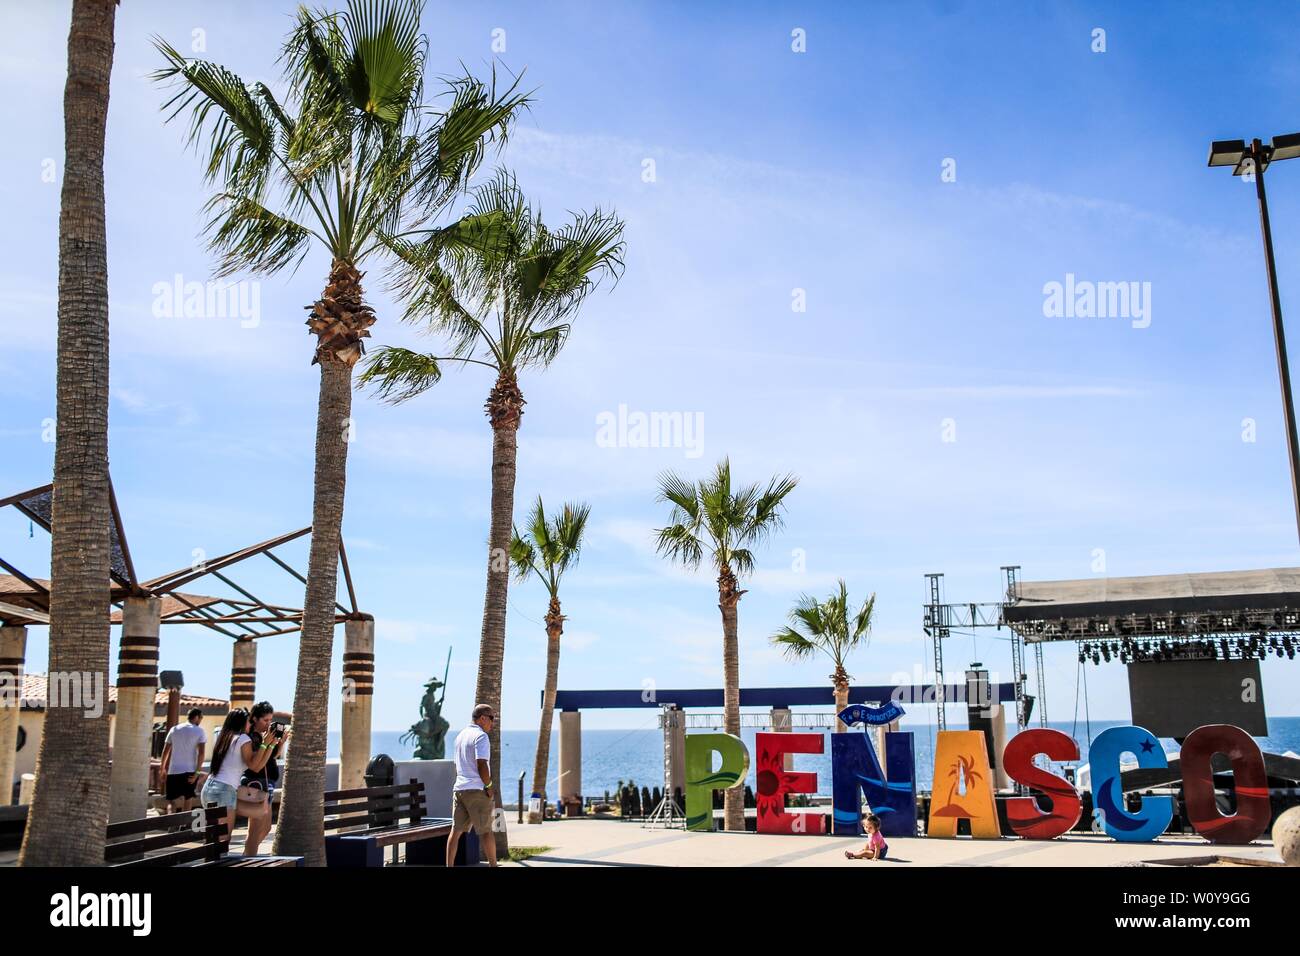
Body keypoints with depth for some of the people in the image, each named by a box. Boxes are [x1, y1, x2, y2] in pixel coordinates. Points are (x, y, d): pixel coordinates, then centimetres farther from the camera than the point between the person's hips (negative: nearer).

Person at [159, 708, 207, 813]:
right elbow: (201, 753, -11)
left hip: (173, 771, 2)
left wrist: (162, 767, 25)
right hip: (189, 772, -2)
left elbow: (165, 751, 13)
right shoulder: (199, 731, -2)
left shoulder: (174, 730, 9)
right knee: (188, 800, 13)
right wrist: (196, 773, -9)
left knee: (171, 802, 0)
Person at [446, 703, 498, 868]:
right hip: (476, 789, -7)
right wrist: (489, 786, -9)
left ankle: (449, 865, 1)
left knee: (456, 830, 5)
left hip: (459, 788, 7)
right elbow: (481, 765, -20)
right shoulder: (481, 736, -11)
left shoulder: (460, 735, 16)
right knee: (486, 831, 2)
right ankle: (493, 864, 8)